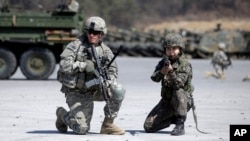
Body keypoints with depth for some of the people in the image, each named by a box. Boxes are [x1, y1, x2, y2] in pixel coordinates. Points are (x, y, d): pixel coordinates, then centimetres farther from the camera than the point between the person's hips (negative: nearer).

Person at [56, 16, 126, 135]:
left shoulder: (105, 50, 3)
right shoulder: (75, 46, -10)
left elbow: (113, 71, -2)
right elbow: (64, 65, -21)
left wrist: (107, 80, -24)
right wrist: (83, 65, -28)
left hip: (94, 89, 4)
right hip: (77, 93, -4)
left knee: (118, 91, -22)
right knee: (82, 129, -14)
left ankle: (108, 124, -5)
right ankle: (62, 114, 20)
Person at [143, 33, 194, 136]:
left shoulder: (185, 65, -15)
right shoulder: (163, 62, 0)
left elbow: (179, 84, -28)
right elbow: (154, 78, -16)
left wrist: (171, 71, -44)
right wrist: (161, 72, -37)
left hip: (183, 101, -5)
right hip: (166, 101, 5)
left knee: (178, 92, -40)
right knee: (148, 127, -6)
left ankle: (180, 125, -28)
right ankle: (172, 119, 22)